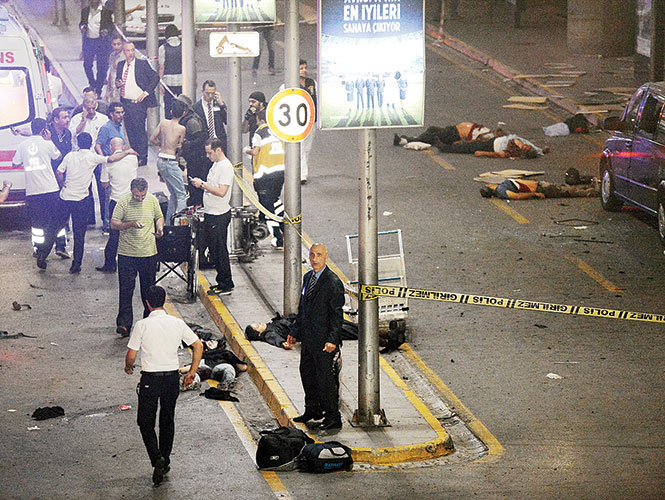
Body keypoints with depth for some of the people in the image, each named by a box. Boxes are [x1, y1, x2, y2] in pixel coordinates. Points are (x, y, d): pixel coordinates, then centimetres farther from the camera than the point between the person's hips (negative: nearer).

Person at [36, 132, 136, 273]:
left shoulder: (70, 155, 1)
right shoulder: (93, 157, -5)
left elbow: (59, 173, -2)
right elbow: (111, 159, -7)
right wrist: (127, 152, 6)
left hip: (65, 197, 2)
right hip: (80, 200, -2)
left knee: (54, 227, 12)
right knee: (79, 234, 6)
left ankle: (42, 255, 9)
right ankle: (76, 265, 7)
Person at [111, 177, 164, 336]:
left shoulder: (152, 200, 2)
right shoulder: (123, 202, -8)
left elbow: (159, 217, 19)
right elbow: (113, 224, -7)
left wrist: (160, 227, -2)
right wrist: (131, 224, -21)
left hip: (149, 252, 3)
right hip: (127, 253, -3)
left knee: (148, 289, 12)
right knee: (125, 290, -5)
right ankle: (124, 323, -4)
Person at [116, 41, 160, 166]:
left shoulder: (142, 64, -6)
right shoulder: (121, 65, 10)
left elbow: (155, 77, -5)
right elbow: (118, 79, 22)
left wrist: (147, 92, -12)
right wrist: (117, 83, -3)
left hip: (138, 103, -6)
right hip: (125, 103, 6)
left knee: (140, 131, -5)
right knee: (130, 131, 11)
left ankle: (143, 159, 2)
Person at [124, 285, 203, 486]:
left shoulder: (142, 325, -10)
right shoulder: (177, 323, 0)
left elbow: (131, 354, -8)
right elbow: (198, 346, 0)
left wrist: (128, 367, 15)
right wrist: (192, 372, 10)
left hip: (150, 379, -4)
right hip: (172, 377, 4)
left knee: (146, 422, 6)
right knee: (167, 421, 19)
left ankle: (157, 459, -13)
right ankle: (165, 461, 27)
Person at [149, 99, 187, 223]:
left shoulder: (163, 122, 2)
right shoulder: (181, 129, -10)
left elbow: (152, 139, 5)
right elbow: (179, 147, 2)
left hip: (160, 160, 6)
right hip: (171, 161, -6)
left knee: (173, 194, 18)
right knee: (181, 195, 0)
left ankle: (168, 222, 19)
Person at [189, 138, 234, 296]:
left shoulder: (226, 167, -18)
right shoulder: (216, 164, 14)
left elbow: (221, 192, -25)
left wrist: (203, 184, -20)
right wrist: (200, 184, 5)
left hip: (219, 216, -10)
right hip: (211, 213, 10)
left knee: (219, 250, -5)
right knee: (214, 249, 14)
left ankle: (226, 285, 2)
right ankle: (222, 282, 22)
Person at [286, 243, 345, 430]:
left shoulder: (333, 283, -16)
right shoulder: (308, 277, 10)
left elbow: (336, 315, -18)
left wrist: (332, 340, -23)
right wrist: (295, 332, 19)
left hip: (324, 341, -9)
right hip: (308, 338, 9)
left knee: (325, 378, -2)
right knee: (307, 373, 19)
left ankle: (333, 418, 8)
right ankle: (312, 410, 36)